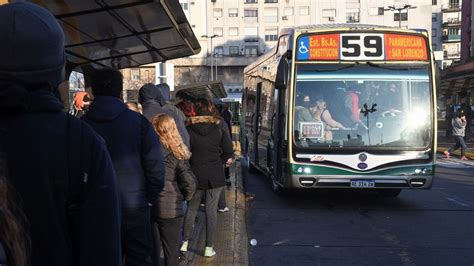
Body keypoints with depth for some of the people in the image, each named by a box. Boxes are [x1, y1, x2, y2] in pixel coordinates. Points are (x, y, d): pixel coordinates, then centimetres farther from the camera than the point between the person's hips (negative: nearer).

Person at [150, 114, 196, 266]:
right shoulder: (176, 153, -11)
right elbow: (190, 182, -14)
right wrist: (184, 197, 5)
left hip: (147, 208, 2)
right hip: (170, 209, -2)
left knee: (152, 251, 16)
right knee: (171, 252, 13)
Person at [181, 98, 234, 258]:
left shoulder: (189, 130, -7)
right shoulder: (218, 129, -4)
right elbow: (228, 151, -2)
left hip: (195, 175, 0)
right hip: (215, 175, 0)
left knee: (191, 208, 14)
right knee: (211, 209, 4)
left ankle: (185, 243, 20)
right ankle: (209, 247, 7)